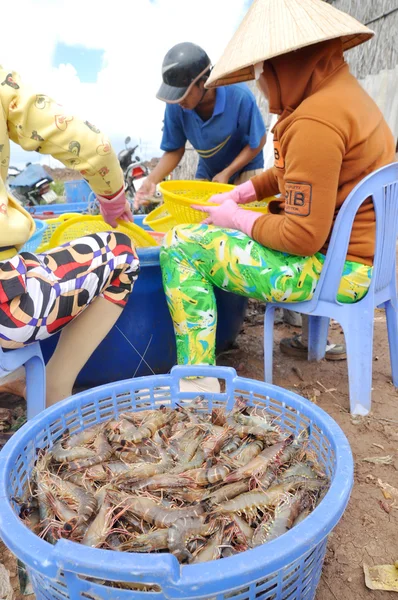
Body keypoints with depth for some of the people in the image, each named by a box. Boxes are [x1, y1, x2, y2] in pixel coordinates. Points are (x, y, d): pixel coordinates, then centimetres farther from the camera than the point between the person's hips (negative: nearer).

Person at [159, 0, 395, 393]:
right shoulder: (343, 91, 10)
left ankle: (198, 382, -10)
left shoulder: (315, 121, -23)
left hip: (339, 267, -10)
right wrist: (238, 194, 14)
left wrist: (238, 219, -10)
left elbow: (302, 237, -25)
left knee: (179, 247, -13)